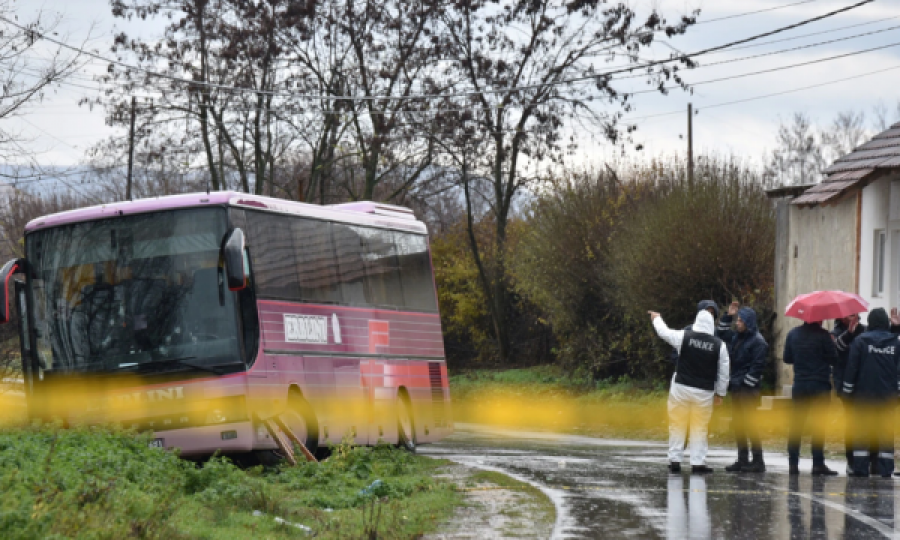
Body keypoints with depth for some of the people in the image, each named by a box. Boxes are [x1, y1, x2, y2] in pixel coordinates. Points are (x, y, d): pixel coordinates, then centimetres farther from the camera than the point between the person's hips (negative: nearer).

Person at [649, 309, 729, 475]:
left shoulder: (684, 336, -7)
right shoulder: (719, 345, -5)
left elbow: (664, 331, 11)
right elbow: (723, 372, 1)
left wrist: (656, 318, 32)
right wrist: (720, 393, 13)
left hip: (681, 387, 0)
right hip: (704, 392, 0)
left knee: (677, 425, 9)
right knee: (700, 428, 5)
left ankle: (674, 461, 10)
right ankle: (698, 463, 3)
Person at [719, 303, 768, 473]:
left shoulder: (757, 341, -11)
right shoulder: (736, 337, 14)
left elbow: (757, 366, -16)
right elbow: (723, 334, 32)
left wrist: (746, 383, -17)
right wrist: (728, 316, 19)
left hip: (748, 389, -9)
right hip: (736, 387, 9)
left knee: (748, 423, -10)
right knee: (737, 424, 10)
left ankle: (758, 461, -7)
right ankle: (742, 460, 16)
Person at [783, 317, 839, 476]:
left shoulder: (793, 334, 3)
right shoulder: (822, 335, -10)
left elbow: (787, 358, 9)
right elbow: (834, 359, -9)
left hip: (799, 385, 4)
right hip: (820, 385, -4)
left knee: (796, 425, 8)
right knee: (818, 426, -2)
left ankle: (793, 464, 5)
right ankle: (818, 464, -5)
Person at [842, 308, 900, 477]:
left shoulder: (860, 341, -6)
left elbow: (852, 368, -5)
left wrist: (848, 391, 1)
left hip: (864, 394, -2)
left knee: (861, 430, 3)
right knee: (886, 431, 5)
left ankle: (860, 467, -2)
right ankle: (885, 468, 2)